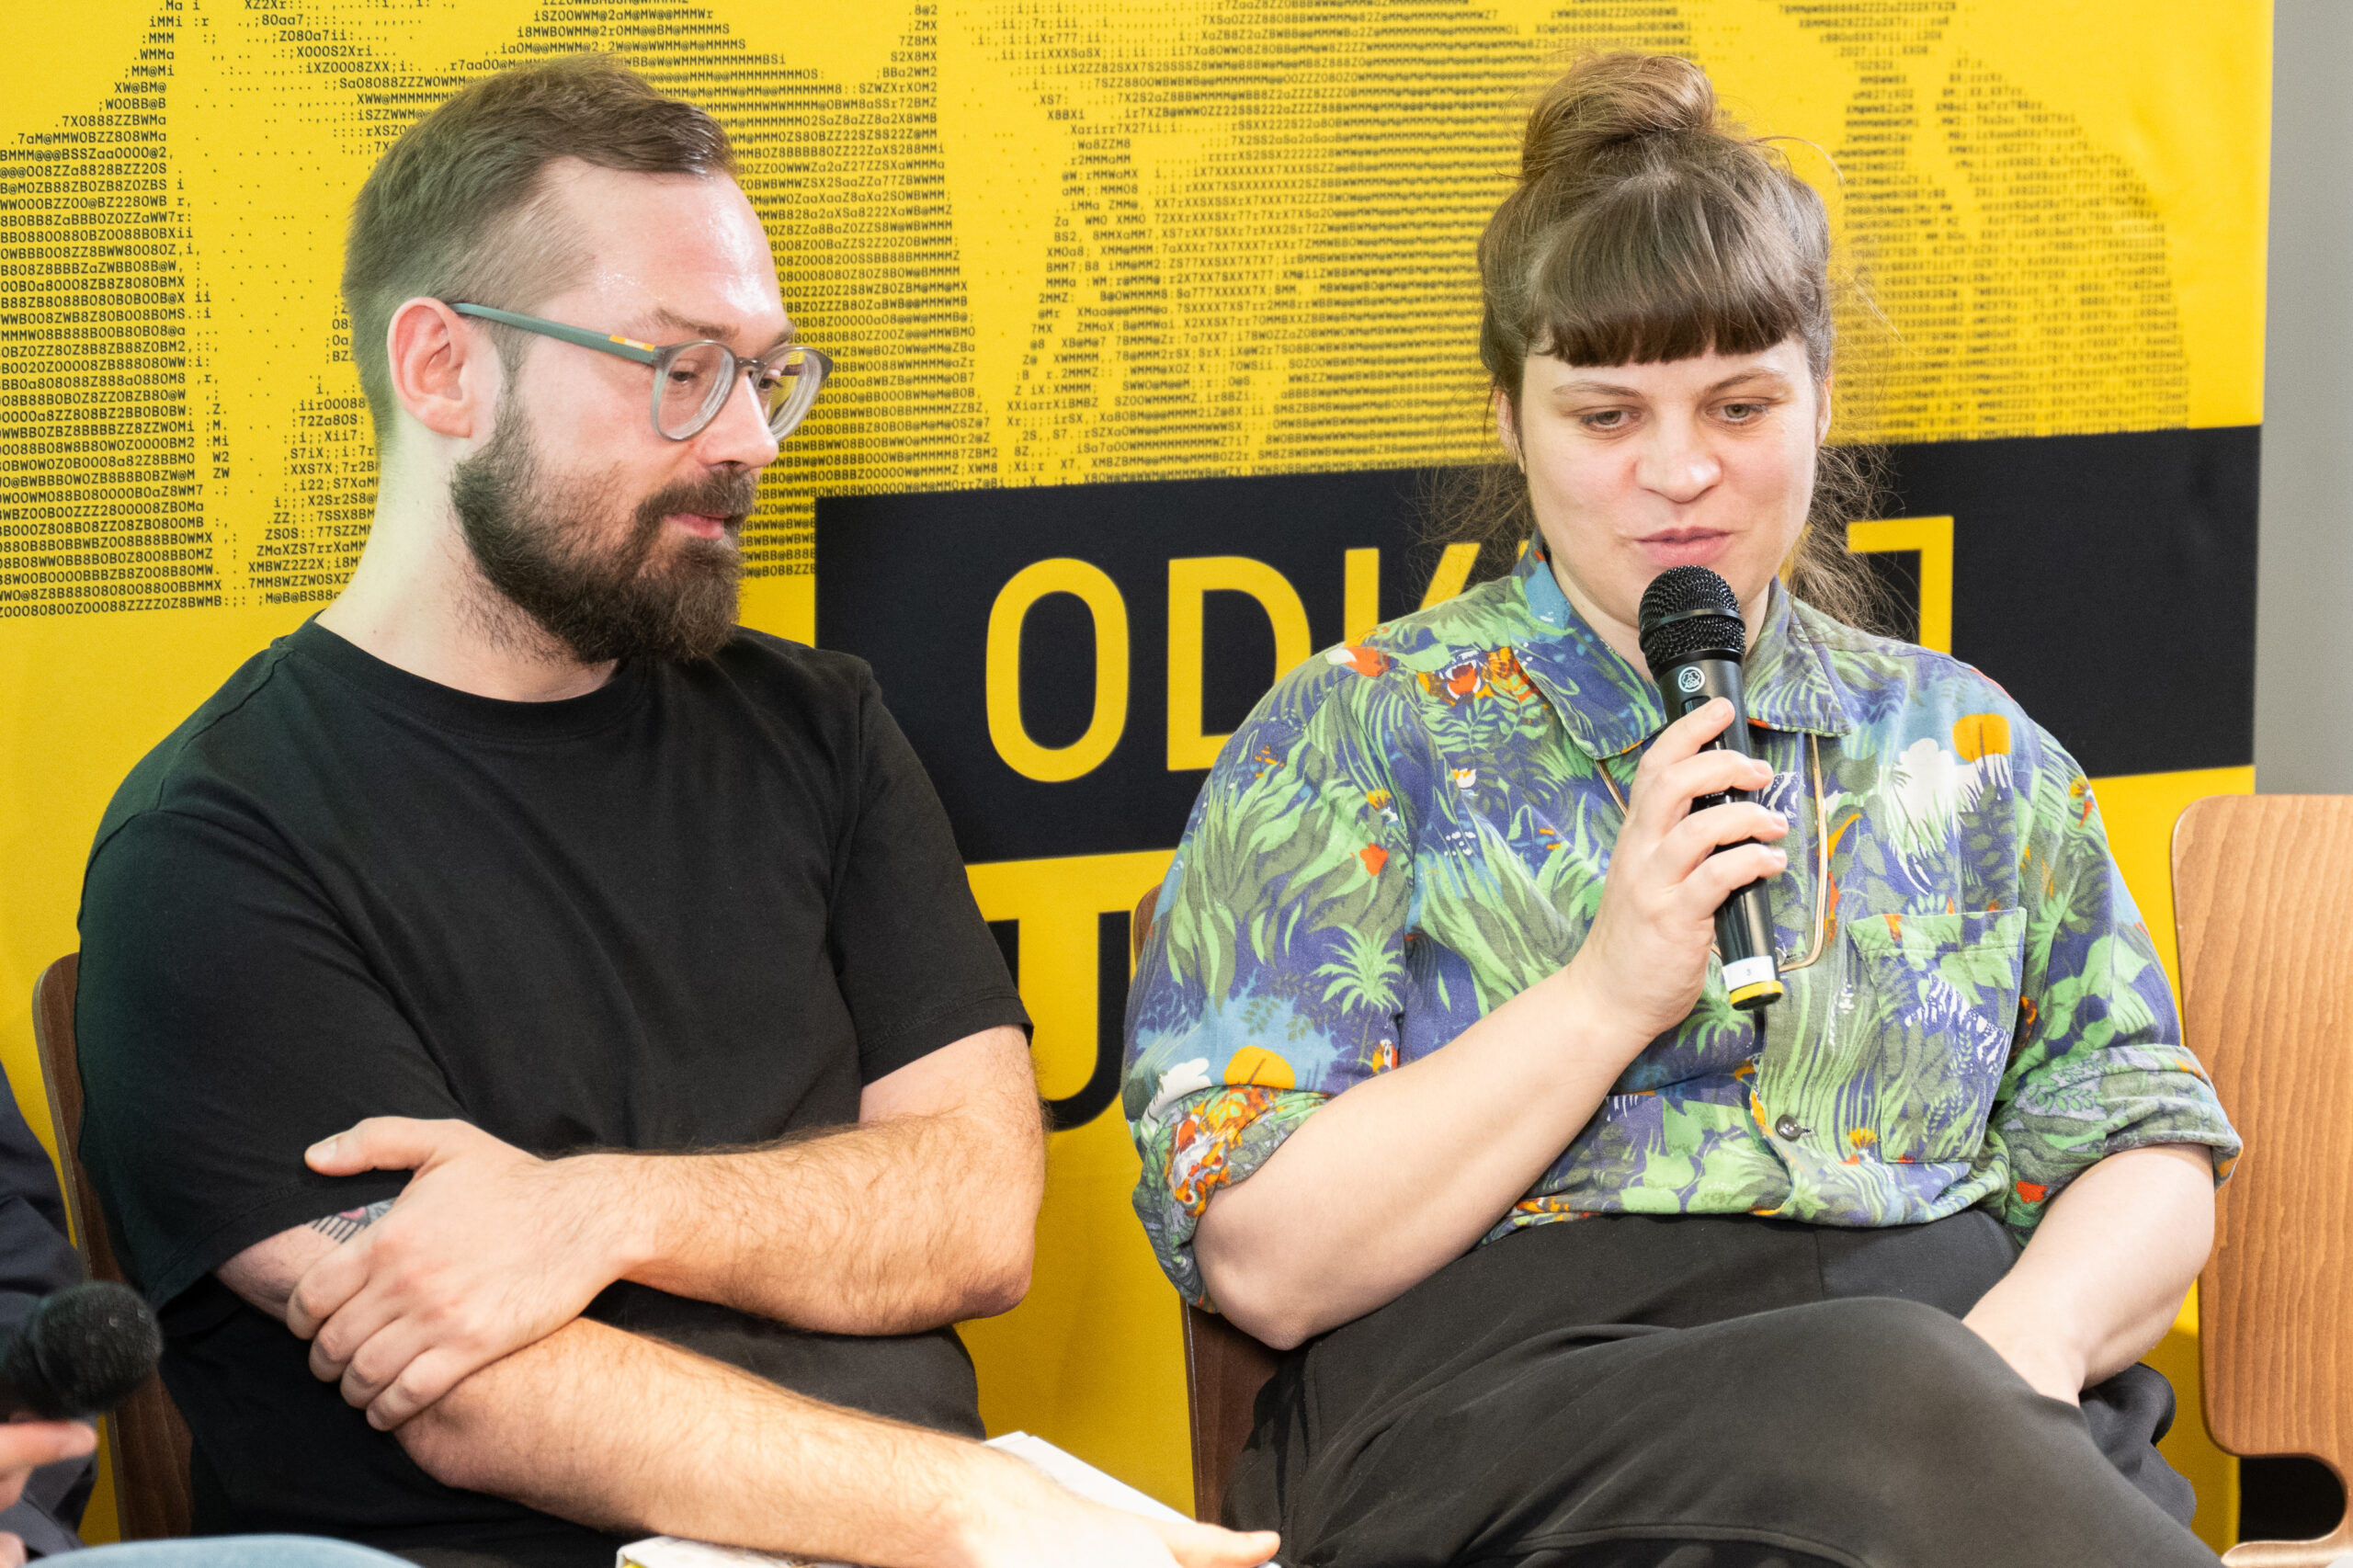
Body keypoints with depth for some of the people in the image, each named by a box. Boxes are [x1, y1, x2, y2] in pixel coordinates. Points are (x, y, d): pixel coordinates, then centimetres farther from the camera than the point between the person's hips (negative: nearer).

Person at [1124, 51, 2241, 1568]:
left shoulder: (1962, 744, 21)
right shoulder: (1356, 742, 9)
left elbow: (2147, 1152, 17)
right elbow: (1266, 1260, -1)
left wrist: (2030, 1337, -7)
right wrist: (1611, 992, -9)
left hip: (1963, 1367, 3)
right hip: (1503, 1400, -3)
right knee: (1895, 1392, -35)